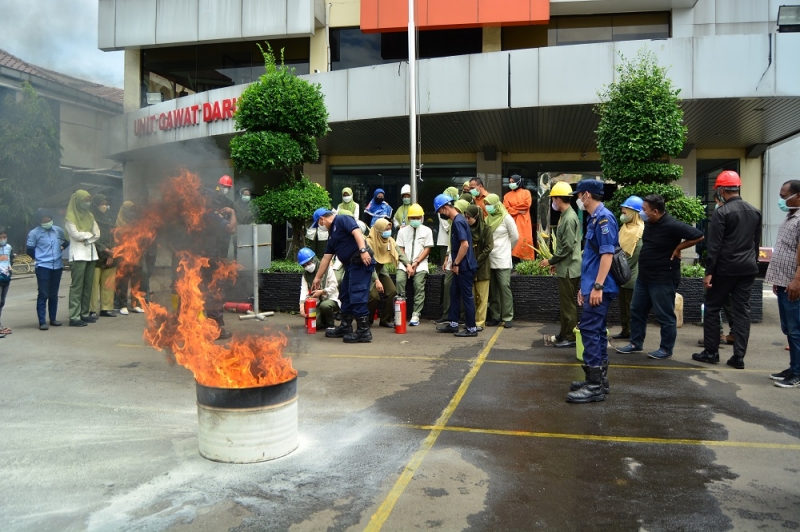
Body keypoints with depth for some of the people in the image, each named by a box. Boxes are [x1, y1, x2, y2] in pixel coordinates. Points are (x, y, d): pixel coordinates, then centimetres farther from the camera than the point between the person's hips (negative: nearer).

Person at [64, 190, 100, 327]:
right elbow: (76, 234, -14)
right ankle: (74, 317, -9)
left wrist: (86, 238, -7)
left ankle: (84, 313, 11)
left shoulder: (89, 216, 16)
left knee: (88, 285, 6)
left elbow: (97, 233, 9)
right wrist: (90, 234, 0)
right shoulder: (70, 217, -3)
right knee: (77, 286, -8)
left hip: (91, 254, 7)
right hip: (78, 255, -6)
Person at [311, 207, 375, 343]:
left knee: (357, 297, -11)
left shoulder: (343, 220, -3)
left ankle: (364, 332, -7)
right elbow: (326, 258, 27)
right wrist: (317, 278, 29)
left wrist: (363, 250, -32)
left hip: (361, 262, -10)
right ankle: (345, 328, 28)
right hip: (351, 265, 10)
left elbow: (357, 232, -20)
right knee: (345, 296, 17)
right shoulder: (332, 233, 23)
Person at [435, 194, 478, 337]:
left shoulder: (458, 221, -18)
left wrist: (456, 263, -17)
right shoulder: (457, 220, 13)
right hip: (461, 266, 10)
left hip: (464, 266, -10)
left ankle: (472, 328, 5)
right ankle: (453, 324, 24)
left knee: (467, 296, -3)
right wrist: (454, 262, 17)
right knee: (454, 293, 16)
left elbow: (465, 245, -24)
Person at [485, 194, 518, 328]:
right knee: (493, 289, 7)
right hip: (490, 258, 5)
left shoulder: (506, 218, -5)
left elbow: (515, 236, 1)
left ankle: (508, 317, -2)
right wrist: (489, 249, 6)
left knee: (504, 286, -7)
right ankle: (495, 316, 14)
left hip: (502, 259, -5)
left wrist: (506, 248, 9)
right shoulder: (488, 219, 9)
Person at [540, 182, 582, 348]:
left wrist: (551, 261, -13)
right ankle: (564, 333, 26)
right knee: (565, 302, 16)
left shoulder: (569, 218, -19)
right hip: (565, 267, 10)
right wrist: (556, 262, 18)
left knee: (568, 304, -1)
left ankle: (571, 338, 7)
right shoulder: (566, 216, 12)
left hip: (568, 269, -10)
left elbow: (568, 247, -22)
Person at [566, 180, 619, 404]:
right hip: (593, 286, 10)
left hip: (599, 287, -10)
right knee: (596, 331, 13)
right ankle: (599, 380, 20)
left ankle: (595, 385, -5)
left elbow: (607, 254, -21)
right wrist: (585, 286, 23)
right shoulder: (594, 219, 17)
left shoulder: (604, 218, -14)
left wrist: (597, 286, -25)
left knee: (589, 330, -9)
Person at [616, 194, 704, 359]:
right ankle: (636, 343, 25)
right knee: (636, 310, 14)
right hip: (644, 276, 9)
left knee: (665, 315, 3)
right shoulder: (648, 223, 4)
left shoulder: (672, 225, -20)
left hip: (663, 279, -9)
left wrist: (677, 248, -15)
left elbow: (698, 236, -20)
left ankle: (666, 349, 15)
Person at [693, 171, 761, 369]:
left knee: (712, 309, 7)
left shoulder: (721, 212, -11)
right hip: (748, 268, 6)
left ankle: (711, 352, 11)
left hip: (725, 268, -6)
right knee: (743, 311, 6)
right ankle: (739, 356, 6)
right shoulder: (755, 211, 9)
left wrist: (709, 272, -12)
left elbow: (714, 245, -14)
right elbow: (757, 242, 16)